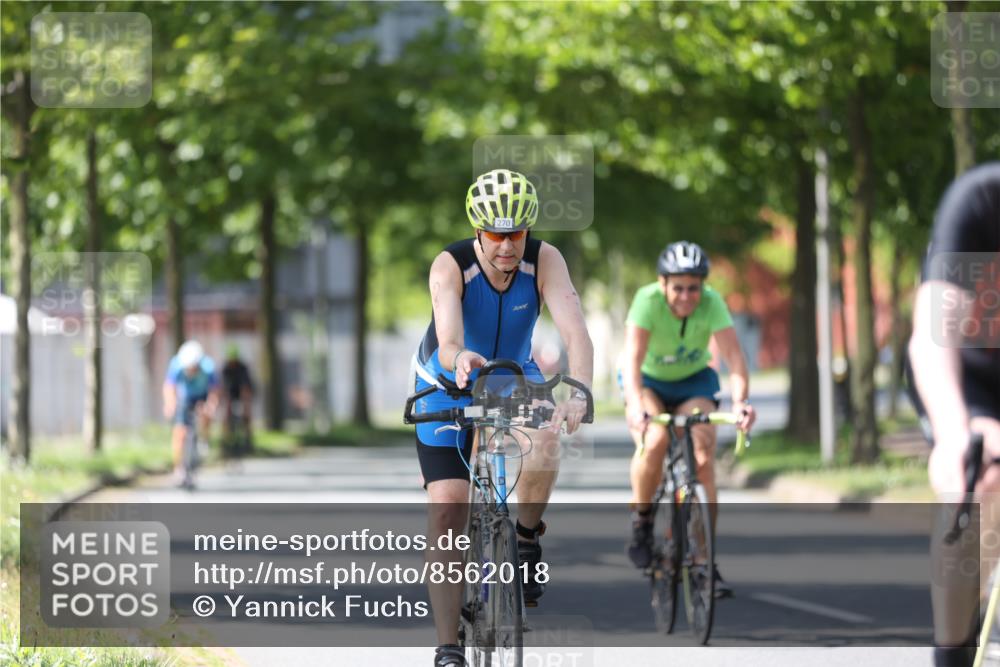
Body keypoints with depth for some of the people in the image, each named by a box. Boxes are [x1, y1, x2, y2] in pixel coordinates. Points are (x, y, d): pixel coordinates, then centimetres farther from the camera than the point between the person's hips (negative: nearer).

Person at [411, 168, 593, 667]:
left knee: (544, 441, -33)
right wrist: (460, 359, -70)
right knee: (447, 509, -12)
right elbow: (447, 339, -46)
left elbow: (575, 331, -39)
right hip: (448, 384, -1)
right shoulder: (450, 266, -31)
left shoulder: (545, 261, -26)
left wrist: (579, 390, -57)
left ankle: (525, 541, -5)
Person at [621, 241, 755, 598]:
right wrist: (636, 406, -55)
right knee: (654, 442, -30)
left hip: (693, 380, 2)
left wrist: (741, 400, -51)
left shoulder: (711, 303, -26)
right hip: (648, 380, -2)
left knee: (703, 458, -17)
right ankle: (641, 521, -6)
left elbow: (733, 355, -34)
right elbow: (632, 358, -39)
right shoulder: (648, 299, -30)